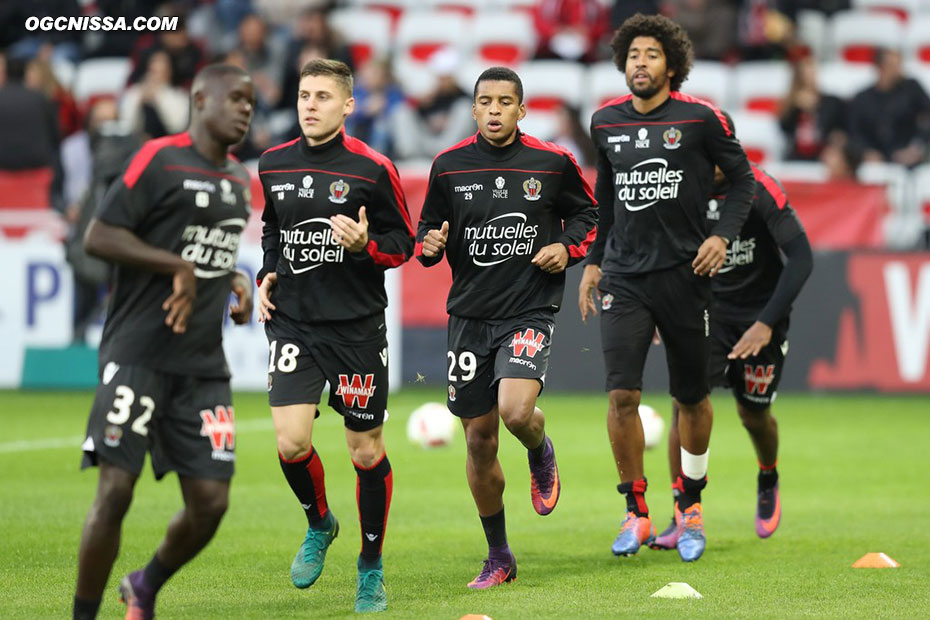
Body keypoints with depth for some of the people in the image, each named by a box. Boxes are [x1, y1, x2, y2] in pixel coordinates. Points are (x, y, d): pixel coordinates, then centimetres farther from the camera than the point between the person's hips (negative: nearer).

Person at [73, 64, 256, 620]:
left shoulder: (239, 179, 17)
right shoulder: (159, 159, -6)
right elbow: (99, 237, -12)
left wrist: (237, 281, 11)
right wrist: (178, 266, -18)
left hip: (204, 365, 7)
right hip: (138, 357, -6)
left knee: (210, 502, 0)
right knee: (116, 490, -10)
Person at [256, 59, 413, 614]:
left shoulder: (372, 169, -7)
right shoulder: (274, 165, 6)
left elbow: (404, 243, -1)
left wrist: (365, 245, -21)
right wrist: (268, 274, 8)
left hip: (357, 326, -3)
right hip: (292, 322, 3)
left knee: (367, 450, 4)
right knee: (291, 442, -12)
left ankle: (372, 568, 22)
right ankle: (319, 523, 19)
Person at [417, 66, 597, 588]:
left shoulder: (553, 162, -2)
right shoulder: (448, 166, 2)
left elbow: (586, 213, 12)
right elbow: (427, 229, 12)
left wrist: (567, 247, -6)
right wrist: (431, 245, -10)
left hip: (531, 310, -3)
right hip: (470, 314, 3)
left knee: (516, 410, -27)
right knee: (480, 440, 5)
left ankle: (542, 454, 13)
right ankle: (499, 558, 20)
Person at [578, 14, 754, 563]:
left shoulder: (700, 119, -4)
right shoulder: (606, 122, 7)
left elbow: (742, 178, 5)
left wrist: (722, 236, -9)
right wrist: (594, 262, 19)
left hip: (684, 272, -2)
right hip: (625, 276, 2)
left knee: (692, 397, 7)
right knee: (622, 394, -10)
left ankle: (691, 506, 26)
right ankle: (637, 514, 0)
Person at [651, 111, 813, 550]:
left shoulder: (761, 192, -20)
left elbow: (801, 258, -22)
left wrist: (767, 323, -27)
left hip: (759, 315, -3)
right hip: (706, 311, 3)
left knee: (753, 414, 6)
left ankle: (768, 481, 42)